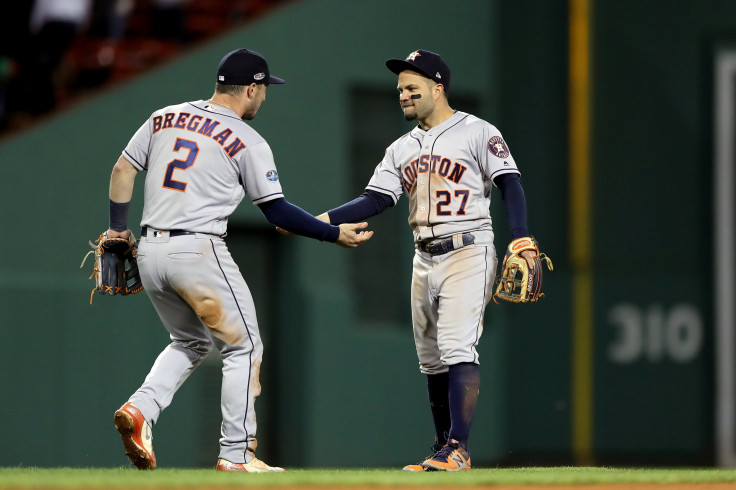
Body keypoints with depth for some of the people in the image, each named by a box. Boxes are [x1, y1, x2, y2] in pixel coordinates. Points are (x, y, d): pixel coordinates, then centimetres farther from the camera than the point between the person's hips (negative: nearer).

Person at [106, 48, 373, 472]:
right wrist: (336, 234, 4)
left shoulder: (164, 118, 11)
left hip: (150, 253, 6)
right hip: (198, 252, -6)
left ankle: (140, 409, 1)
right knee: (244, 347, 7)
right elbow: (277, 212, -5)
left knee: (191, 341, 24)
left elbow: (123, 171, 12)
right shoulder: (248, 142, -4)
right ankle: (236, 455, 2)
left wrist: (118, 229, 20)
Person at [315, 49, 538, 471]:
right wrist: (321, 221, -6)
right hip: (425, 259, 7)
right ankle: (445, 451, 16)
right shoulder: (402, 149, 16)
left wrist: (522, 241, -23)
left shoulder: (477, 133, -3)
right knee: (432, 358, 8)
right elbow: (376, 200, 8)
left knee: (457, 348, -17)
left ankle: (458, 448, -20)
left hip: (469, 251, -7)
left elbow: (510, 184, -10)